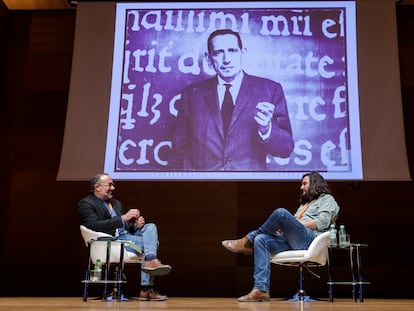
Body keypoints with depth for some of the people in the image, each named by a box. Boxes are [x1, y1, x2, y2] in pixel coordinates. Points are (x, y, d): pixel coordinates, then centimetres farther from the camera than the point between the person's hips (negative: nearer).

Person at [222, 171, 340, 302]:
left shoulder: (327, 199, 14)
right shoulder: (304, 204, 38)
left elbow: (322, 222, -4)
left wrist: (298, 225, -6)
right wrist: (284, 228, 6)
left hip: (311, 239, -8)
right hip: (292, 241, 8)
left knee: (281, 213, -29)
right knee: (261, 239, -18)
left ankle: (247, 242, -12)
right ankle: (261, 289, -27)